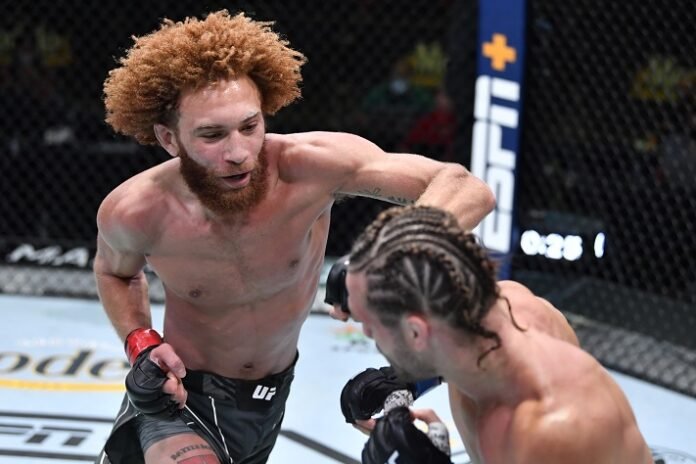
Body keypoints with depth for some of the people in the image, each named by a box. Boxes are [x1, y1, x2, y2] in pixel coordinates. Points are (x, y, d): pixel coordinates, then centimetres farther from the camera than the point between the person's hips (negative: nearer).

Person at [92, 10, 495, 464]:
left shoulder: (310, 165, -31)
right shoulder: (134, 214, -24)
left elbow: (467, 189, -38)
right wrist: (141, 345, -15)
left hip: (271, 393, 3)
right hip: (181, 393, -2)